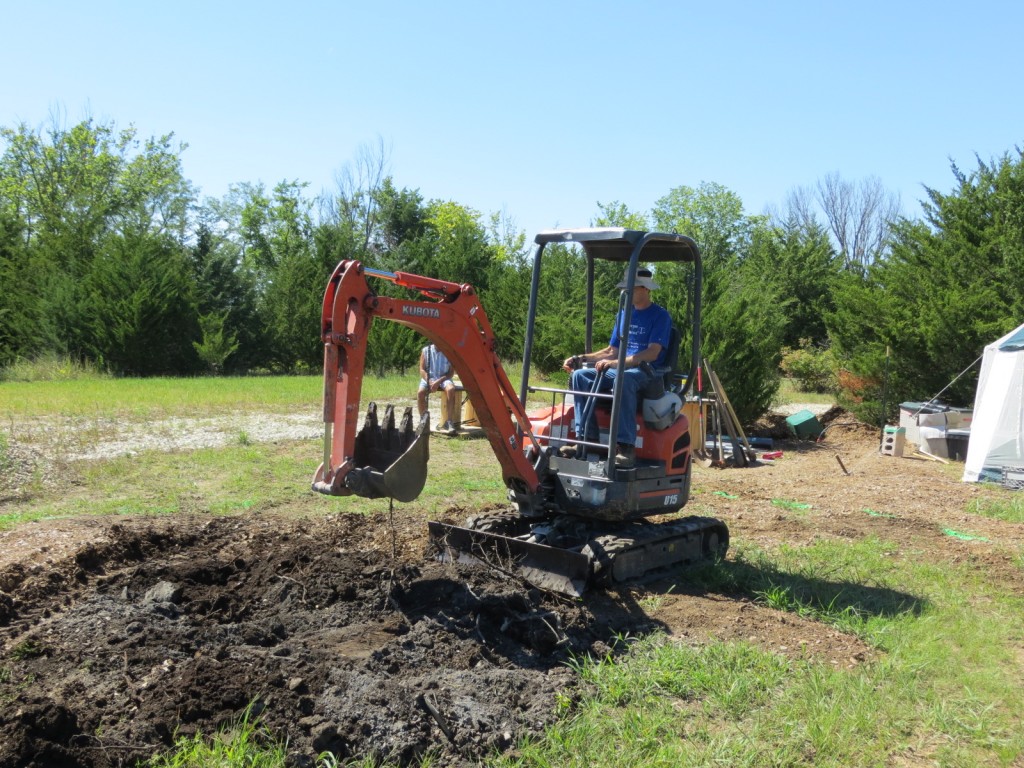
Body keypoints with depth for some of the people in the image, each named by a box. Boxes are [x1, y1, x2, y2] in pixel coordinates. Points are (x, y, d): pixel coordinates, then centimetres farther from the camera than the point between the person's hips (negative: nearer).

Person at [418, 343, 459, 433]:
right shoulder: (426, 350, 5)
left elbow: (451, 371, -1)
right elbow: (422, 370, 2)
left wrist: (439, 381, -16)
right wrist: (430, 382, -16)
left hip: (444, 378, -1)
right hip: (429, 378, 1)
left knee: (451, 389, -34)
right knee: (420, 392, -31)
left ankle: (448, 422, -32)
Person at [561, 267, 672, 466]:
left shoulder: (660, 315, -2)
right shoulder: (624, 312, 18)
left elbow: (652, 352, -15)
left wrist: (617, 363, -26)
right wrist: (581, 358, 5)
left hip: (645, 371, -6)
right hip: (618, 368, 6)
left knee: (623, 379, -40)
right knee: (580, 375, -19)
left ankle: (626, 446, -42)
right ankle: (586, 439, -23)